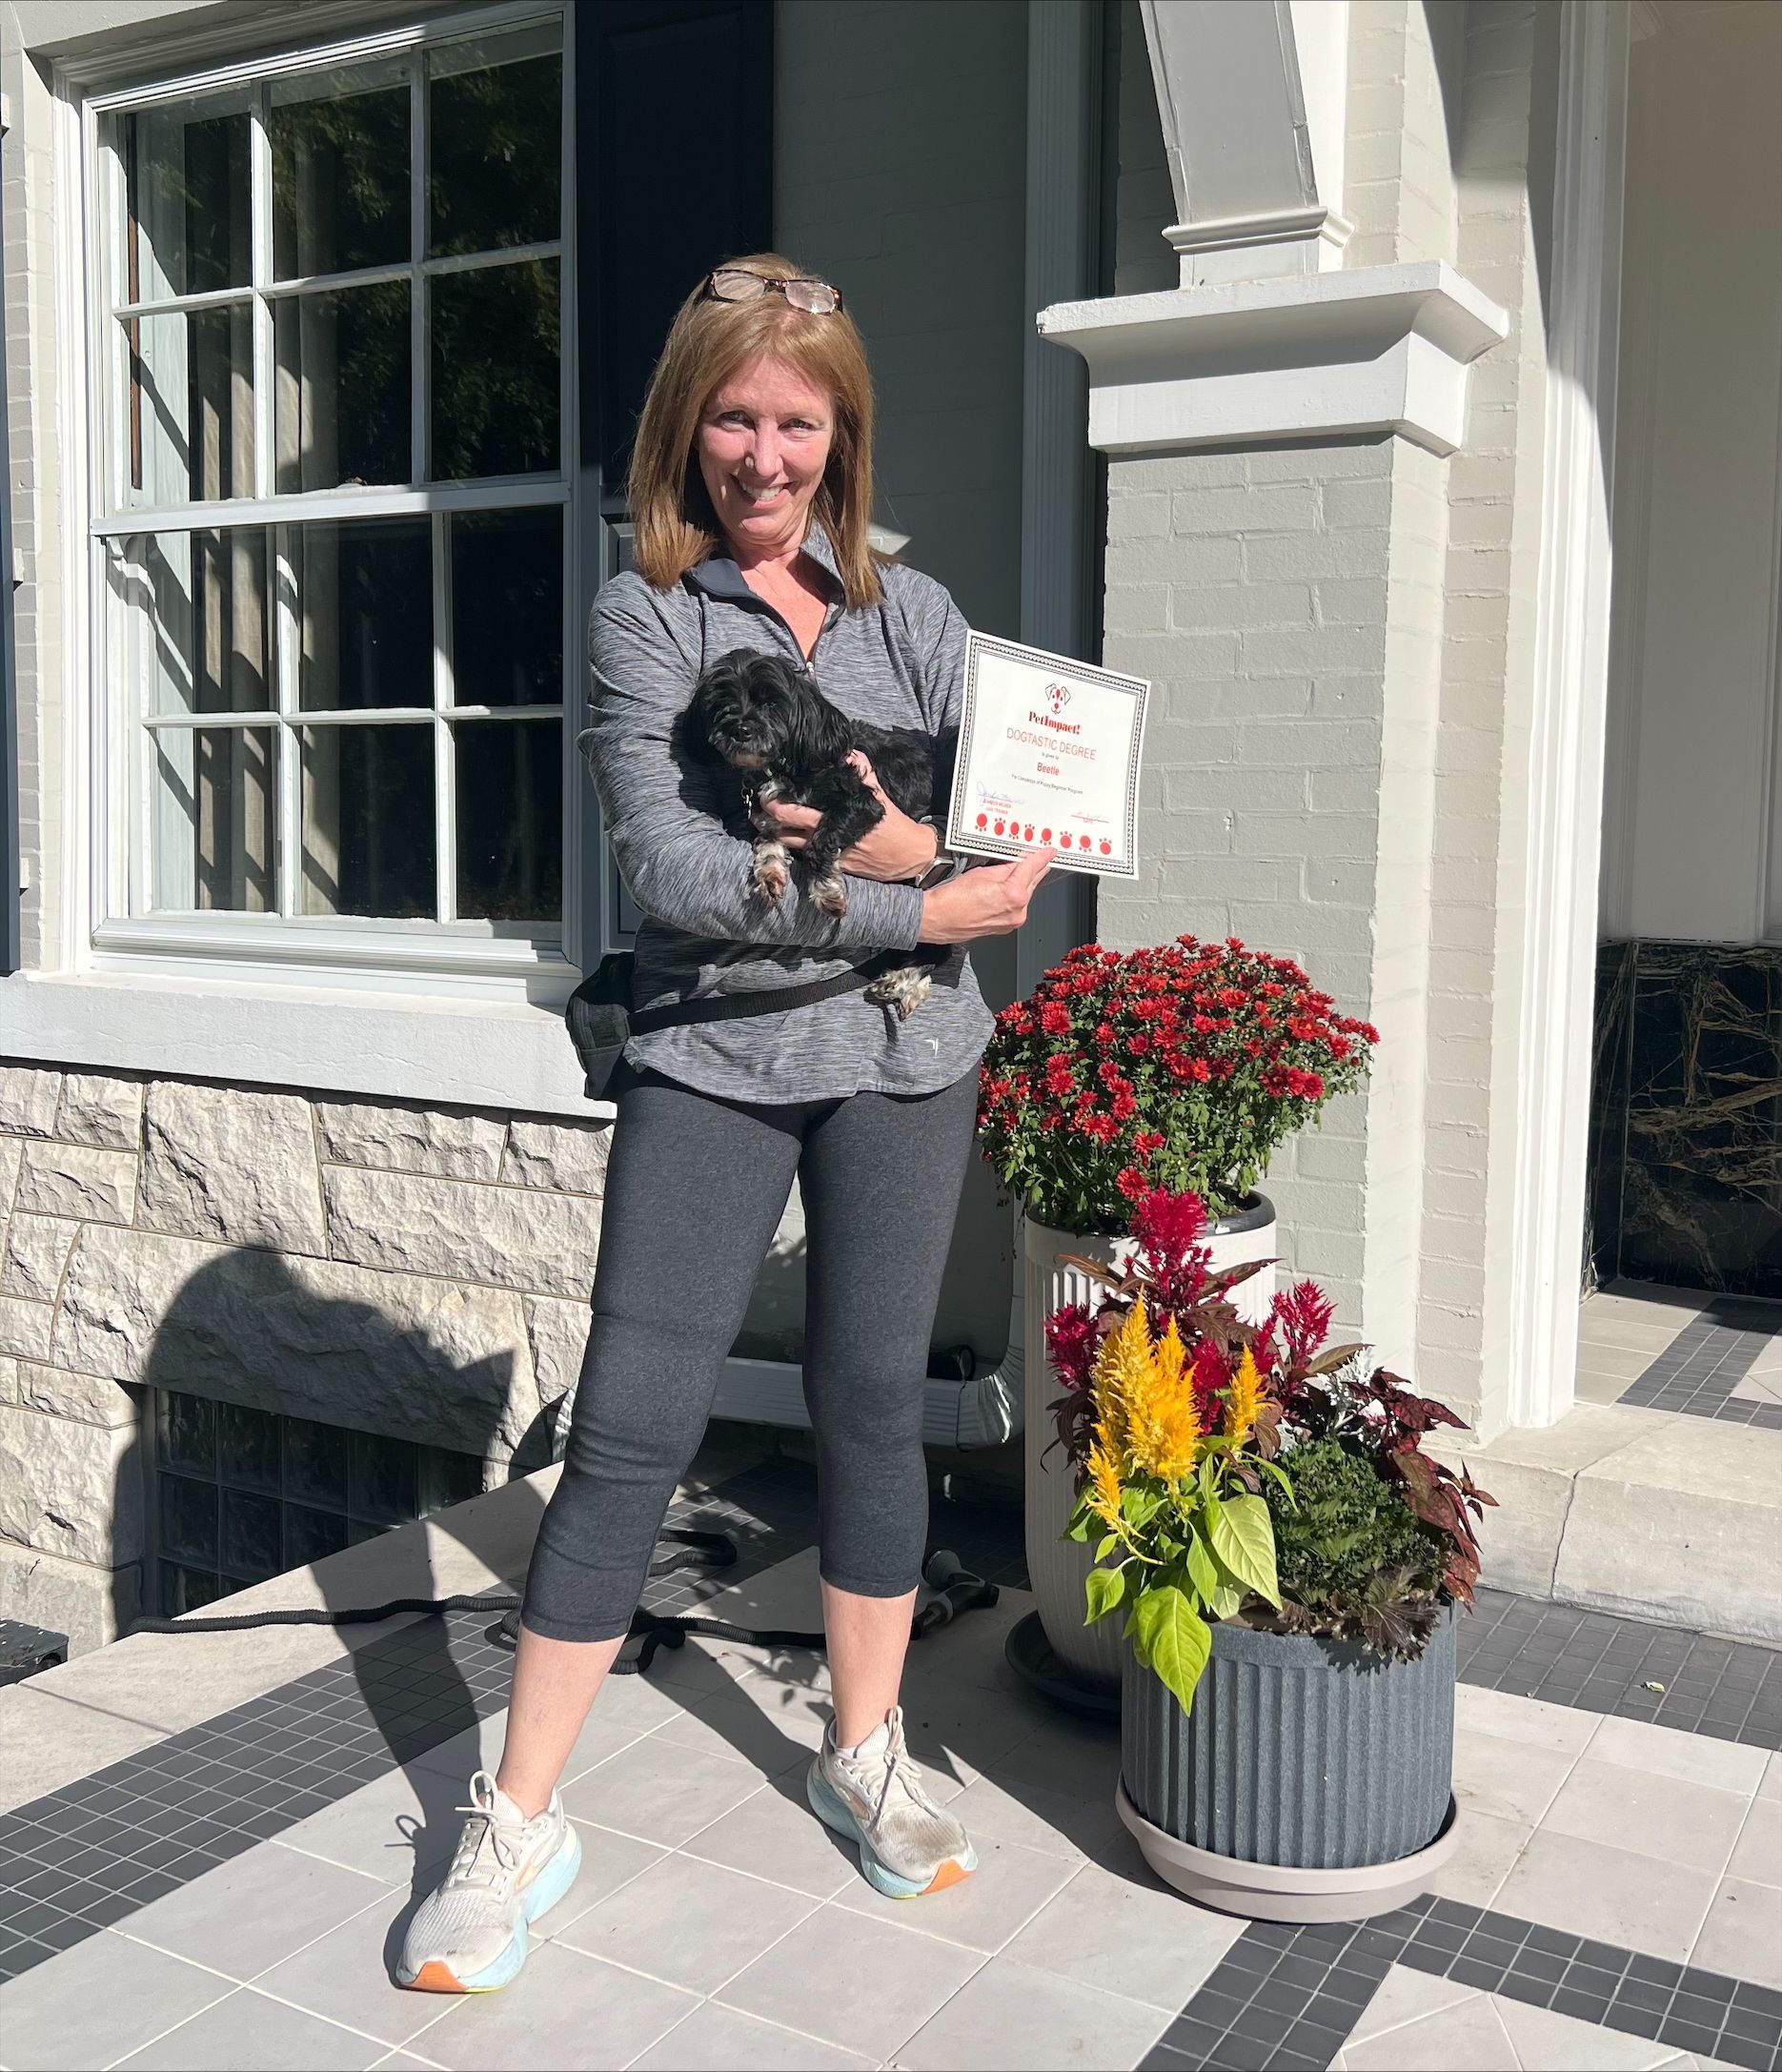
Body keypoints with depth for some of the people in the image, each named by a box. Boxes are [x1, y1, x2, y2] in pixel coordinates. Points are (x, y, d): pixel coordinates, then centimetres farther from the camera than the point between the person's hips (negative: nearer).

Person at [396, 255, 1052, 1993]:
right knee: (628, 1430, -2)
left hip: (905, 1059, 3)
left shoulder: (913, 611, 8)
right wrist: (913, 903, -15)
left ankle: (864, 1753, 30)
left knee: (872, 1404, 11)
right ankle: (518, 1822, 12)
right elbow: (671, 869, -14)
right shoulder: (642, 616, -1)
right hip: (709, 1061, -2)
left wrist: (886, 837, -17)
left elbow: (999, 850, 3)